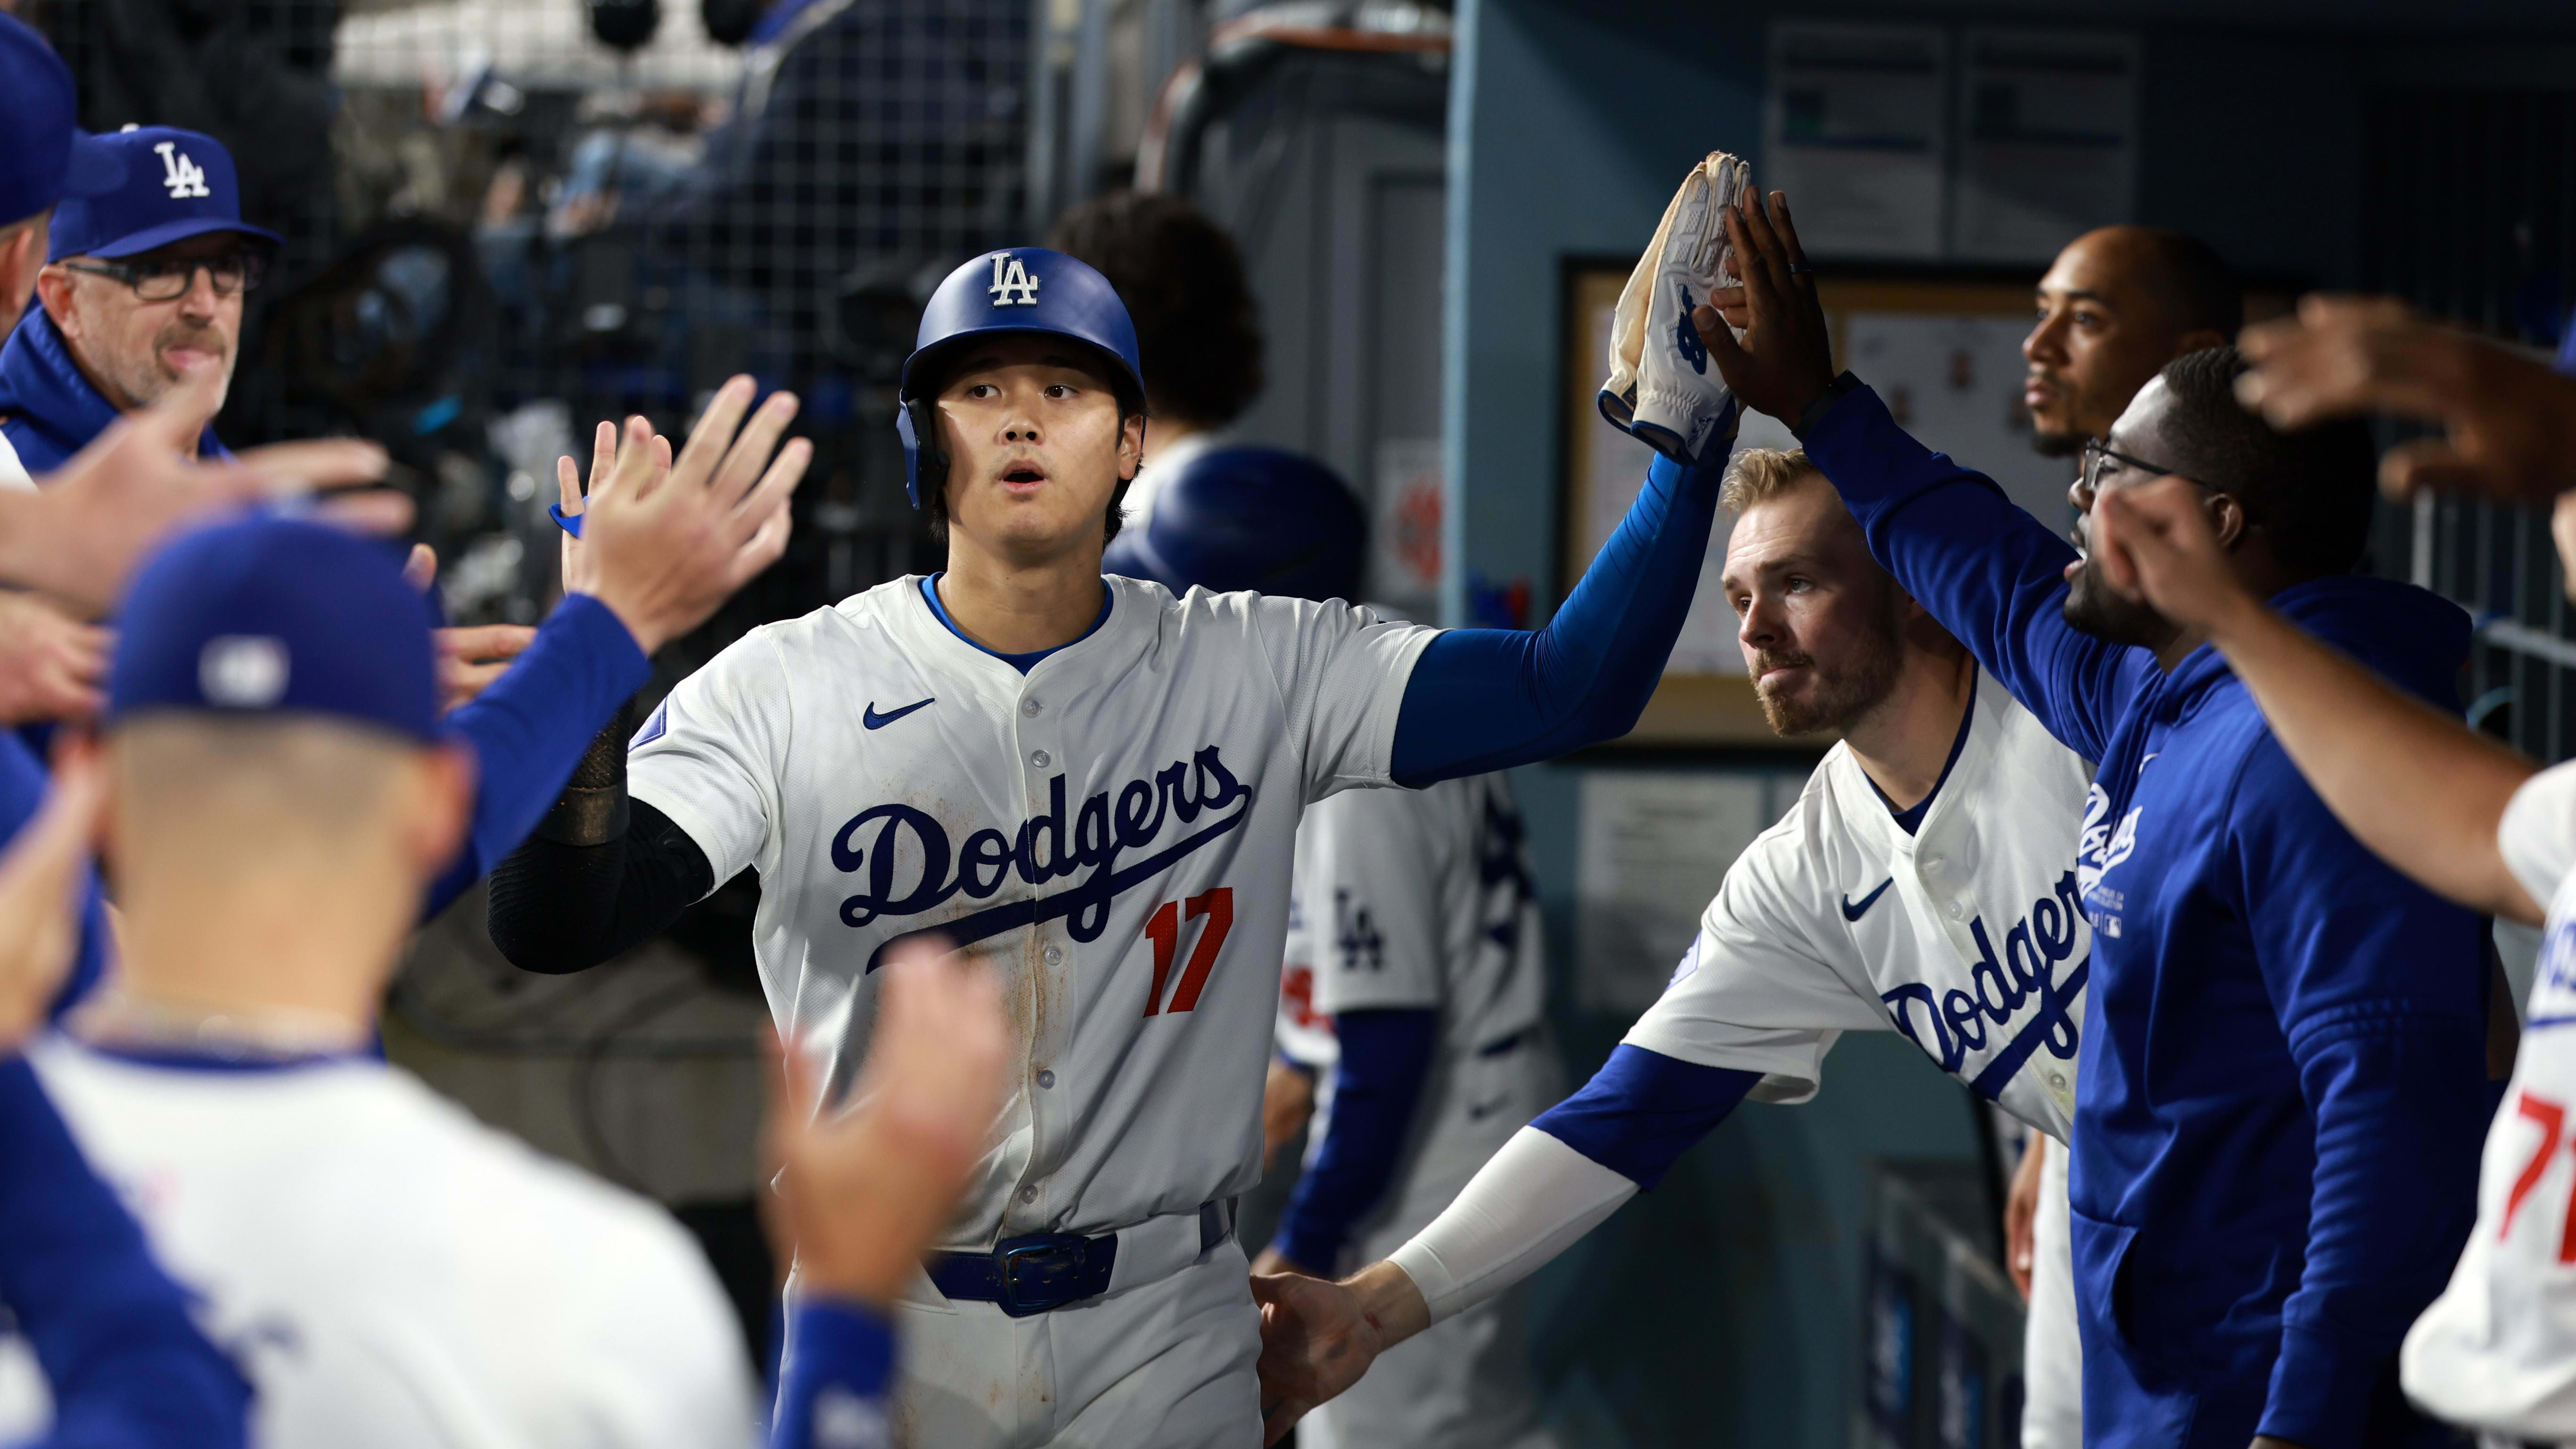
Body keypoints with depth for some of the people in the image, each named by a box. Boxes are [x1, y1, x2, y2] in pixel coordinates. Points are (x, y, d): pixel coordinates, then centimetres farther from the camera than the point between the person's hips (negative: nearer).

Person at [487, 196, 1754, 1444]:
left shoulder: (1257, 674, 0)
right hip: (880, 1333, -1)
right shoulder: (791, 684, -4)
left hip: (1161, 1344, 1)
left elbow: (1573, 690, -7)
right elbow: (549, 929, -14)